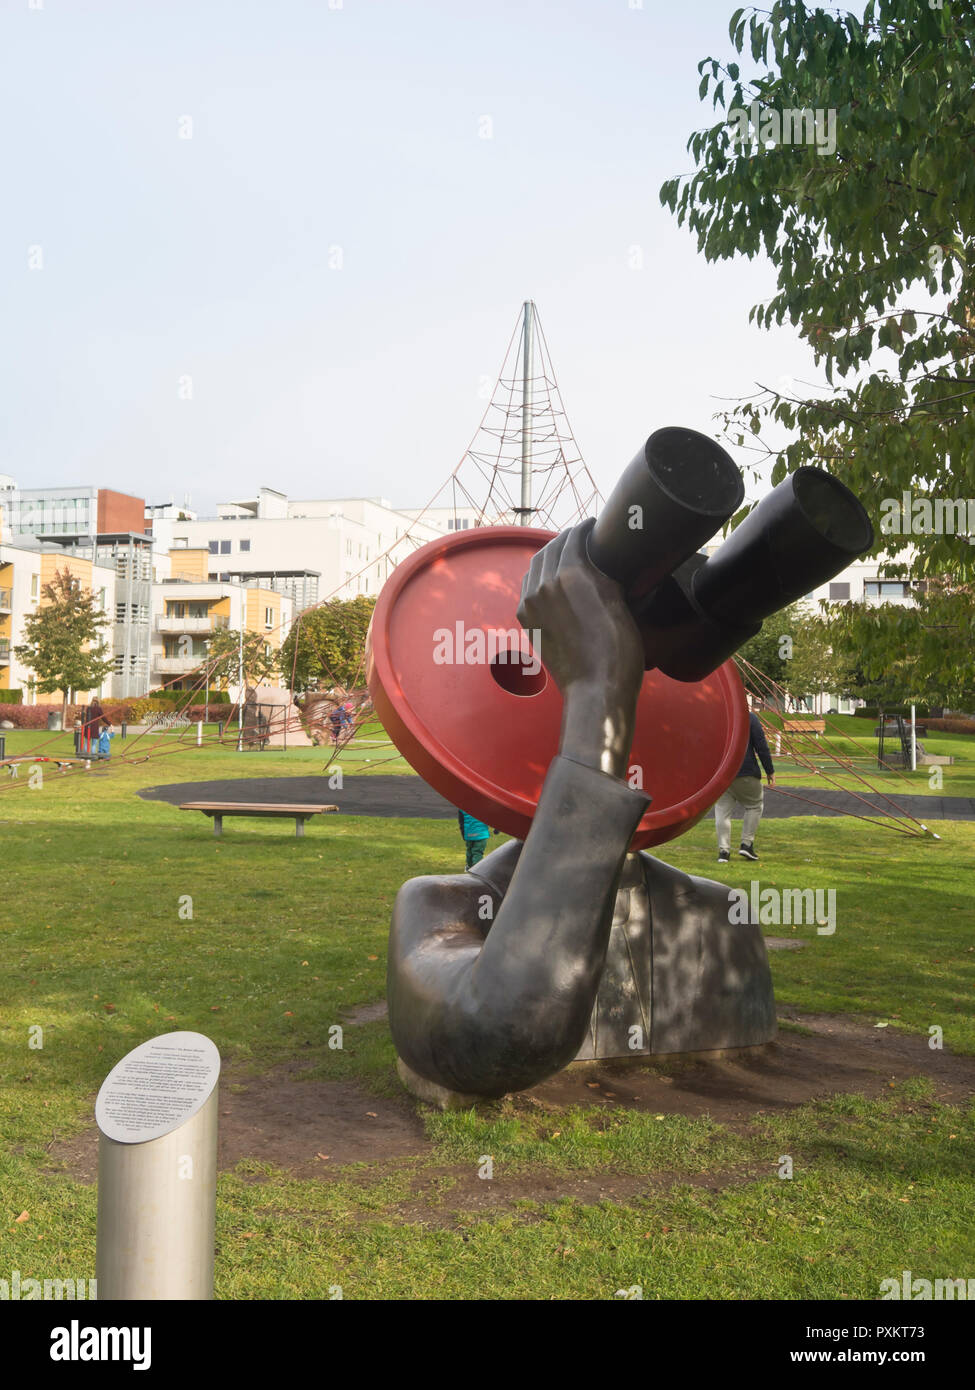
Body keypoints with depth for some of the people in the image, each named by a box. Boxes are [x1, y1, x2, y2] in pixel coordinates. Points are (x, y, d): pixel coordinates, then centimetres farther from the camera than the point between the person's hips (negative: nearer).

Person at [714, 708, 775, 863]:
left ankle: (723, 850, 0)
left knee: (722, 810, 6)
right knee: (754, 805, 16)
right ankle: (747, 843, 8)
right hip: (745, 773, -3)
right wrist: (770, 771, 2)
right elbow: (761, 746, -5)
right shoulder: (749, 718, -2)